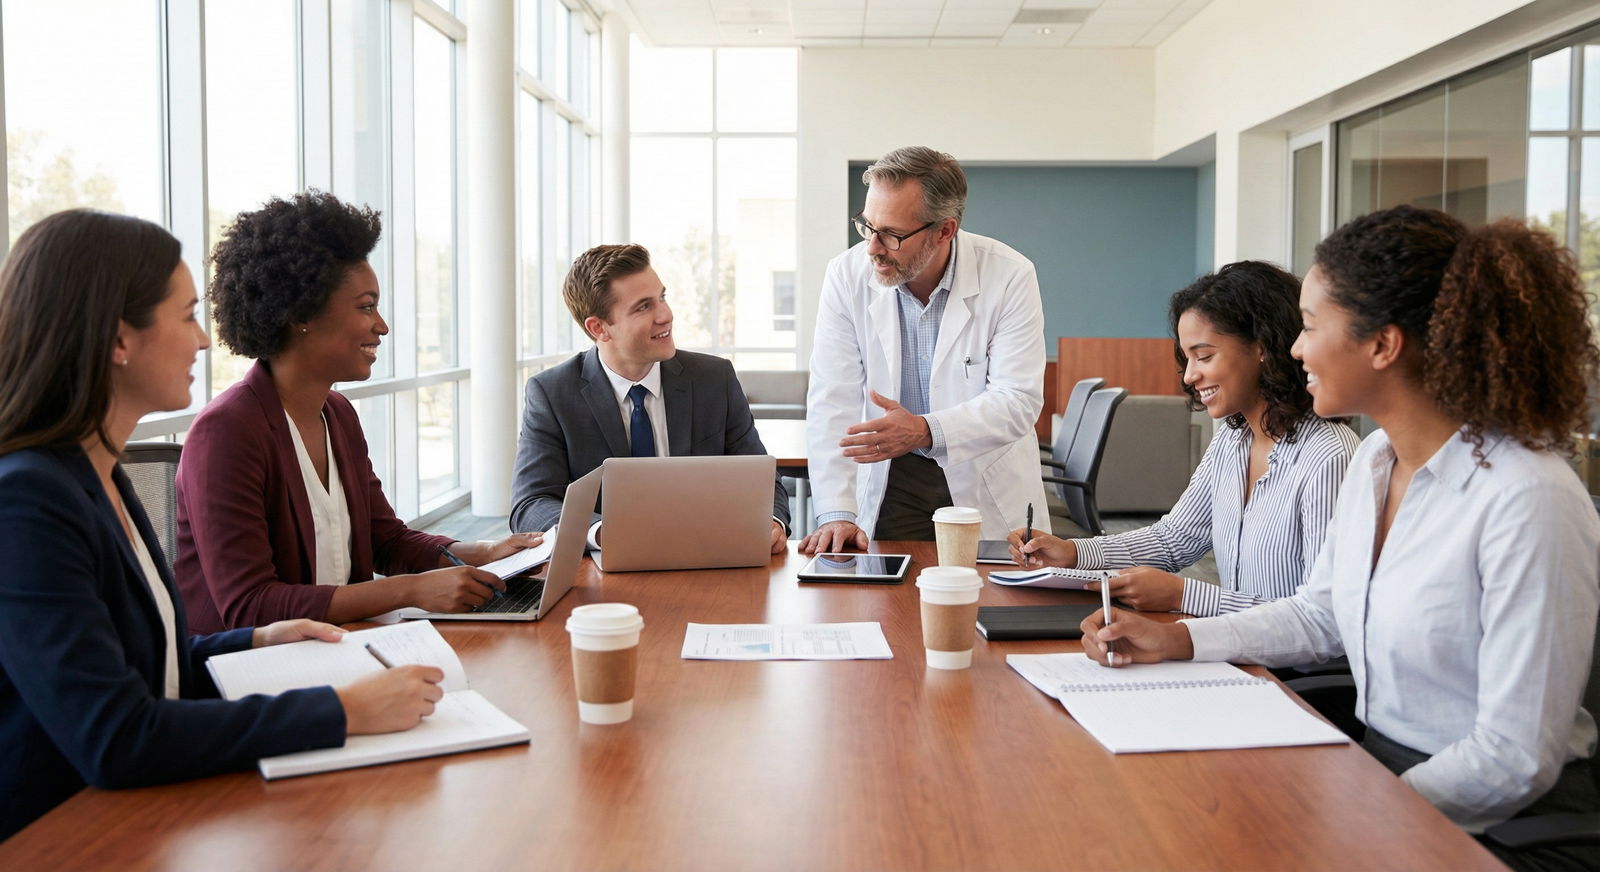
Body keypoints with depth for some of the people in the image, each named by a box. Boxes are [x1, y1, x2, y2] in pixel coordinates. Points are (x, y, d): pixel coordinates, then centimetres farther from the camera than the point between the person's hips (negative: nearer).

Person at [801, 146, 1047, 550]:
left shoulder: (1009, 277, -12)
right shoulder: (847, 275, -7)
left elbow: (1018, 400, -15)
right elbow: (833, 404, -10)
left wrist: (926, 431, -32)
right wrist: (836, 513, -19)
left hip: (989, 489, -1)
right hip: (890, 486, 1)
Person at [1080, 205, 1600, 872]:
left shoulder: (1528, 502, -24)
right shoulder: (1374, 461, 3)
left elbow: (1514, 761, -23)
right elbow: (1318, 615, 15)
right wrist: (1175, 639, 4)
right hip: (1378, 770, 7)